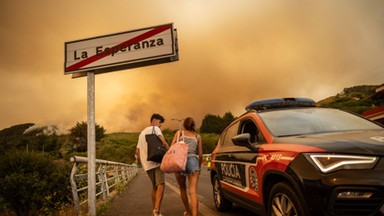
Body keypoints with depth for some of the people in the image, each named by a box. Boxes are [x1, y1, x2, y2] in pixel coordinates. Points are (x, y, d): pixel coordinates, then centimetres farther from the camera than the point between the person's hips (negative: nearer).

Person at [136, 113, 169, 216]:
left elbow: (137, 151, 24)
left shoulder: (142, 133, 25)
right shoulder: (155, 128, 2)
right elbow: (164, 143, -13)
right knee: (161, 185, -13)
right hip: (156, 161, -7)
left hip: (146, 164, 8)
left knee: (154, 186, 17)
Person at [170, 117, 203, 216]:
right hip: (193, 161, 0)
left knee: (182, 188, 20)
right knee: (193, 191, -7)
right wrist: (199, 167, 29)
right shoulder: (197, 136, 16)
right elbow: (200, 155, 15)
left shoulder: (179, 133, 13)